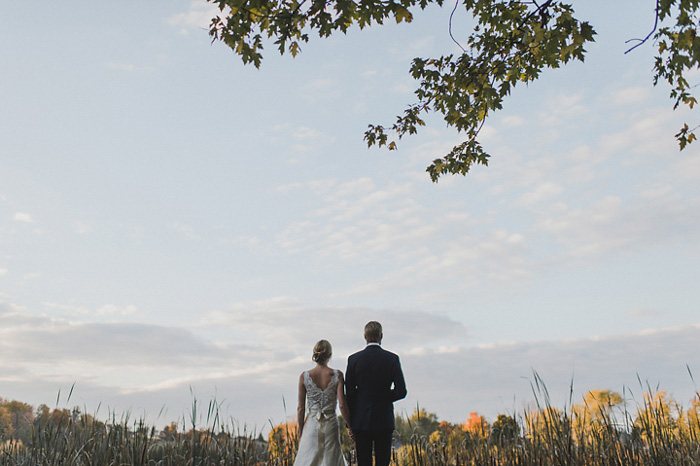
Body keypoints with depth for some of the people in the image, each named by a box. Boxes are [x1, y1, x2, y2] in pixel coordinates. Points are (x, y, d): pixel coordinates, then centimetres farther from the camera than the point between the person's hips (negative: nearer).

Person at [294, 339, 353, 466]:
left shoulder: (304, 376, -5)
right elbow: (342, 405, -9)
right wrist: (351, 427, 3)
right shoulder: (337, 375, -7)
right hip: (331, 423, 0)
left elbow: (301, 408, -1)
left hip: (311, 424, 0)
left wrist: (300, 432, 10)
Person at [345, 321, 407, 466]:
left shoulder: (354, 359, -3)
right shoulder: (392, 359, -4)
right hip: (384, 420, 0)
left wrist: (350, 422, 6)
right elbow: (401, 391, -6)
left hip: (361, 421, 0)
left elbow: (349, 393, -1)